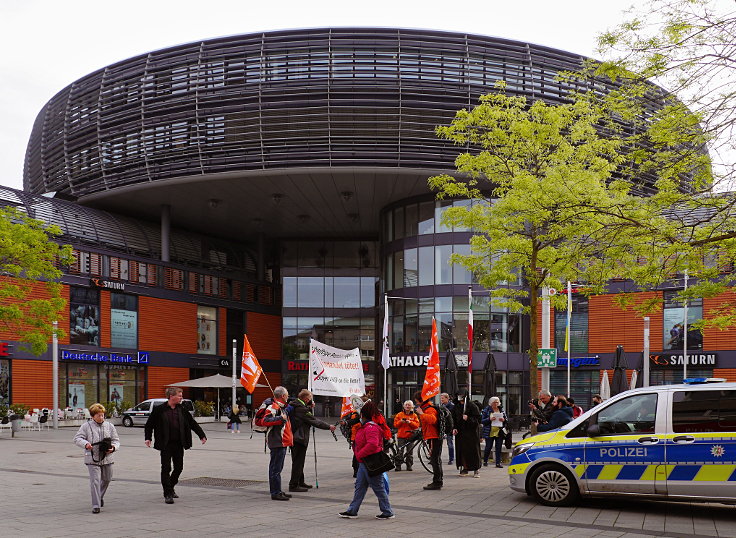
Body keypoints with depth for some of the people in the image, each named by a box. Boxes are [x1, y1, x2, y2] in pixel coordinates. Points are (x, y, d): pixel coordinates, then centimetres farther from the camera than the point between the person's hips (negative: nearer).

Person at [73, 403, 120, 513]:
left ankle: (100, 497, 44)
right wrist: (85, 444, -23)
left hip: (107, 458, 4)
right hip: (92, 459, -4)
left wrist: (113, 448, -12)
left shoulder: (109, 426, 5)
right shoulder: (86, 426, -1)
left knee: (106, 479, 18)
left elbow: (116, 440, 9)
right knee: (95, 481, -11)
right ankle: (96, 505, -7)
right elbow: (77, 439, -4)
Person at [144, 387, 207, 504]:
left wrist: (202, 435, 7)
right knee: (166, 468, -3)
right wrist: (148, 438, -3)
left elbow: (193, 423, 12)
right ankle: (167, 494, 2)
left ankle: (171, 487, 32)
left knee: (179, 467, 9)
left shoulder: (182, 410, 6)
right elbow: (149, 424, 5)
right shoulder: (159, 410, -4)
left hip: (179, 444, 4)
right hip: (165, 445, -4)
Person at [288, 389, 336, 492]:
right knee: (298, 461, -5)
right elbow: (314, 421, -16)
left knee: (299, 461, 18)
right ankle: (294, 485, -3)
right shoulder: (301, 408, -18)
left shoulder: (294, 406, 11)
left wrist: (310, 408, 6)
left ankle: (300, 482, 28)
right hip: (299, 438, -10)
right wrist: (329, 427, -8)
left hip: (294, 438, 10)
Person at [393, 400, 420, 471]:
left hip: (410, 436, 1)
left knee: (410, 451, 2)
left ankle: (409, 465, 10)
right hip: (401, 436, -1)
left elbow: (417, 425, 1)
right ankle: (398, 466, -2)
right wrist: (401, 421, -12)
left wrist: (410, 422, -14)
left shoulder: (414, 415, 10)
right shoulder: (399, 415, 9)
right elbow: (395, 425, 5)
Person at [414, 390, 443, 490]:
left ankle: (437, 483, -8)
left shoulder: (429, 409, -17)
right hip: (434, 438, 11)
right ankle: (438, 481, 25)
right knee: (436, 460, 16)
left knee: (435, 460, -9)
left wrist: (421, 413, -30)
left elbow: (432, 419, -36)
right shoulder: (426, 408, 17)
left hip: (434, 438, -11)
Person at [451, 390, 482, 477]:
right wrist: (454, 428, 3)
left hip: (471, 432, -4)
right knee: (462, 451, 4)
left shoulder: (472, 406, -7)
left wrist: (468, 419, -22)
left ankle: (476, 471, 3)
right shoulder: (456, 407, 8)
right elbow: (453, 419, 16)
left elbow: (478, 419, -8)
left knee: (473, 450, -4)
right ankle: (465, 469, 15)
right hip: (460, 432, 4)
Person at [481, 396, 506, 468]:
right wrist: (489, 419, -19)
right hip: (489, 432, -3)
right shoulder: (486, 410, 0)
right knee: (488, 447, 1)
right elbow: (482, 420, -3)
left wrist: (503, 420, -7)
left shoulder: (501, 410, 12)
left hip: (499, 432, 3)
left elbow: (506, 419, 16)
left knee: (499, 448, 1)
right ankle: (485, 461, 19)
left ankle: (498, 463, 6)